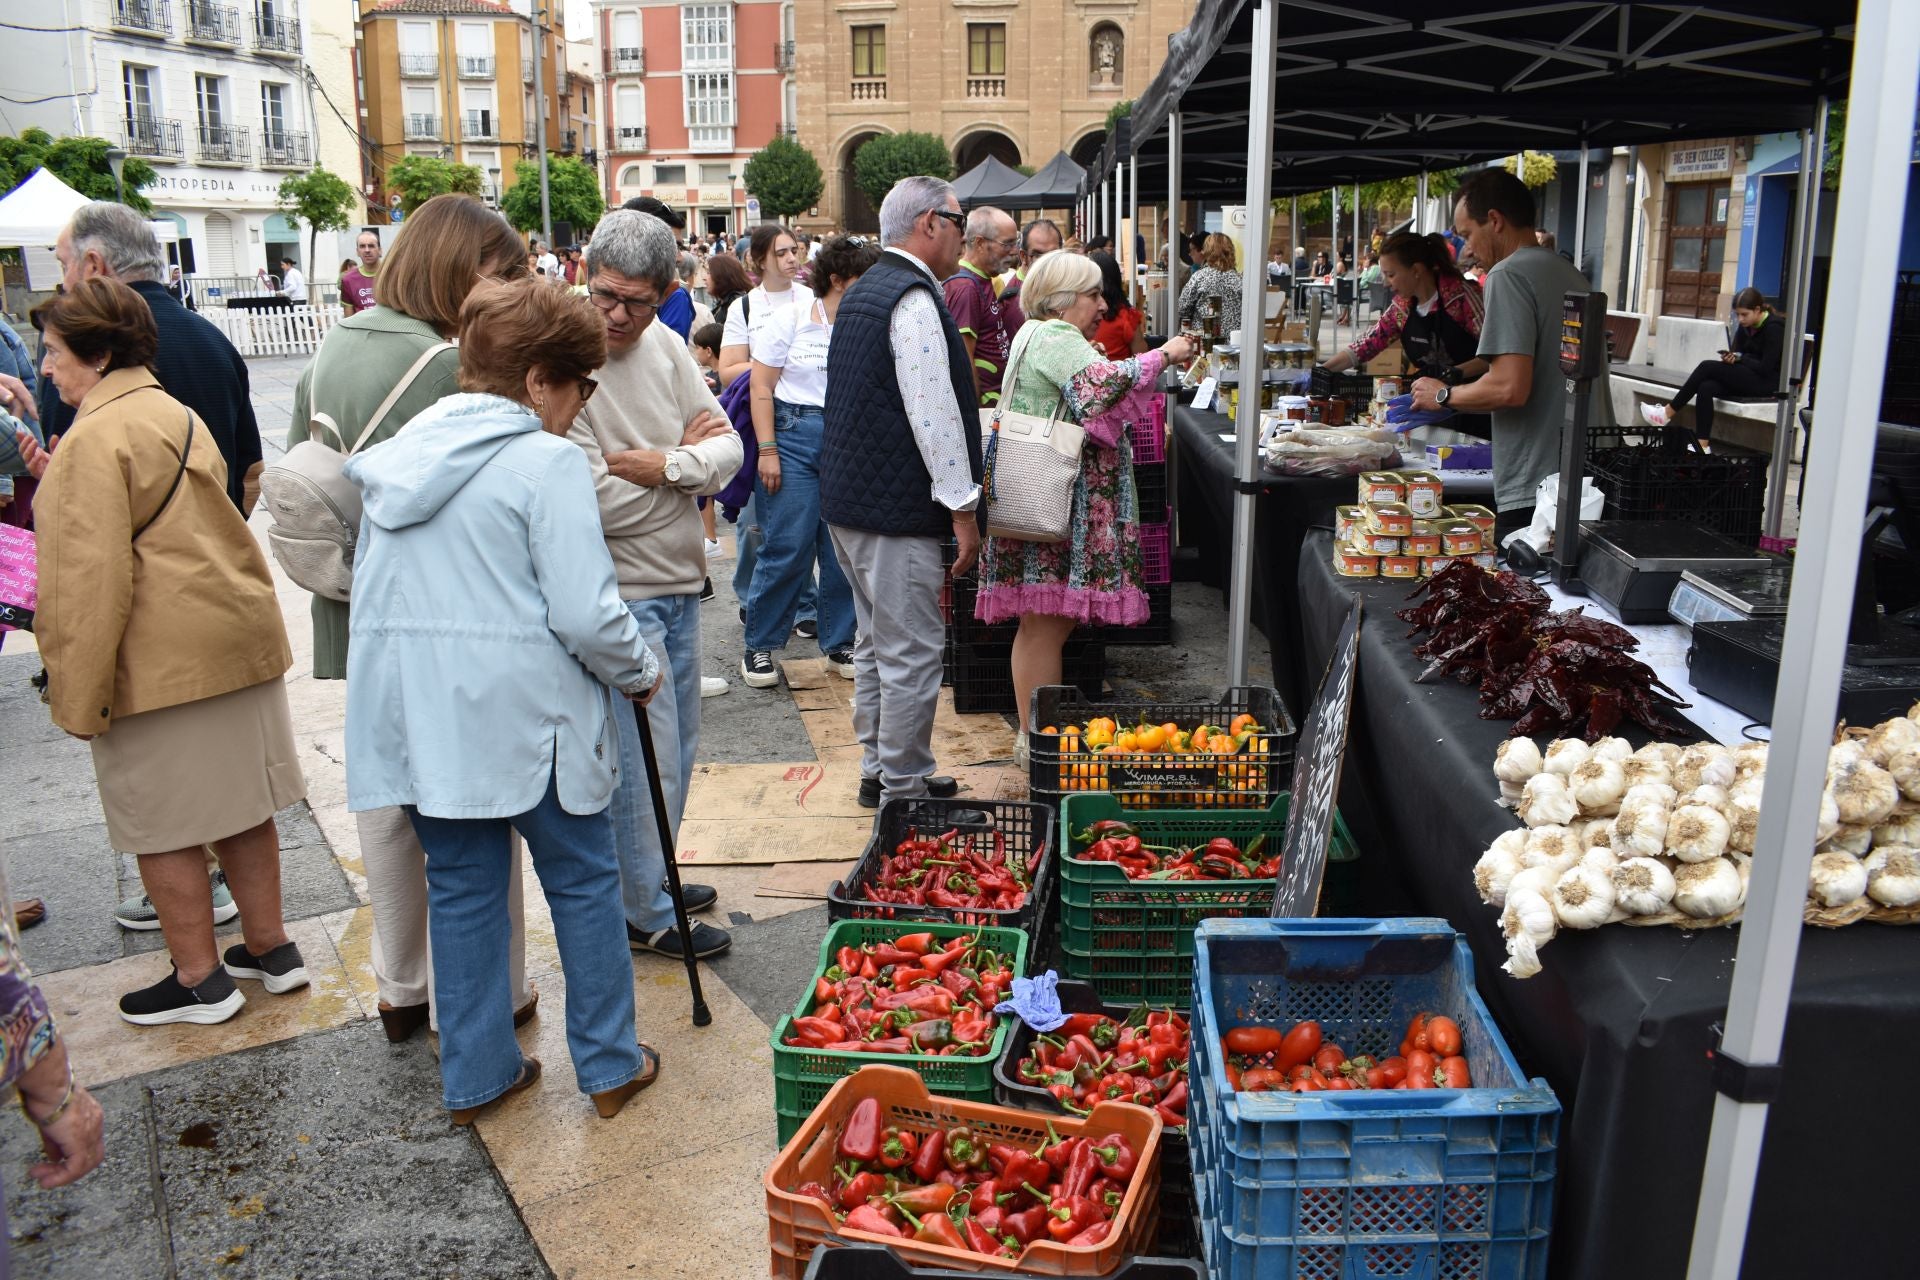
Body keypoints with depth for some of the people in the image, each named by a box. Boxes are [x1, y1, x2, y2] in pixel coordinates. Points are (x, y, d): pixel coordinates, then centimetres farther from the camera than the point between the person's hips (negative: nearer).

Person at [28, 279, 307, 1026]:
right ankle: (270, 947, 28)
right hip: (238, 635, 9)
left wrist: (78, 697, -16)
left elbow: (93, 580, -20)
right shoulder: (176, 415, 13)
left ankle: (200, 980, 17)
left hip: (160, 662, -9)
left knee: (161, 823, 5)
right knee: (239, 802, 16)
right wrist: (57, 482, 17)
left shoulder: (96, 437, -15)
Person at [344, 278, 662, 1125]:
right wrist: (640, 672, -1)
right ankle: (610, 1066, 23)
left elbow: (380, 593, 16)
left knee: (460, 889, 17)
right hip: (521, 714, -6)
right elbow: (585, 615, -19)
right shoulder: (545, 460, -13)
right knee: (583, 883, 11)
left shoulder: (402, 453, 10)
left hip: (418, 715, 6)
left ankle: (473, 1076, 27)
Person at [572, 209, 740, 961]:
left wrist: (666, 466, -17)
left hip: (679, 584, 8)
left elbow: (729, 448, 3)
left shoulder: (665, 346, 4)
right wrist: (687, 456, -10)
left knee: (677, 750, 19)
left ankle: (651, 877, 37)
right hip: (620, 594, -8)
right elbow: (596, 502, -22)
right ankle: (646, 914, 17)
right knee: (646, 761, 0)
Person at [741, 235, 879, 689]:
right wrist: (767, 450, -8)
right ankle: (758, 647, 9)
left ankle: (840, 645, 18)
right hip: (795, 434, -3)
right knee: (787, 547, -5)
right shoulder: (790, 320, 1)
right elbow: (761, 387, -1)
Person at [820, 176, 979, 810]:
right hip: (896, 508, -11)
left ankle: (879, 770, 31)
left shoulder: (865, 291, 17)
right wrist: (962, 506, -17)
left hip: (849, 495, 11)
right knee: (912, 653, -3)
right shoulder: (914, 299, -16)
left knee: (877, 641, 19)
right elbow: (933, 411, -21)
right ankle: (905, 792, 6)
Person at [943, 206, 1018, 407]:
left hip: (997, 396, 10)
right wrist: (978, 407, -19)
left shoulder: (985, 281, 16)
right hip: (983, 401, -10)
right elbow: (964, 360, -20)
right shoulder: (965, 288, -17)